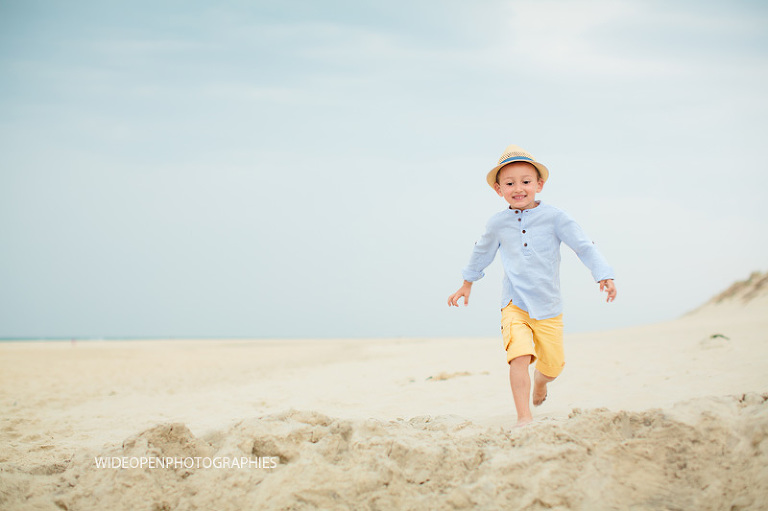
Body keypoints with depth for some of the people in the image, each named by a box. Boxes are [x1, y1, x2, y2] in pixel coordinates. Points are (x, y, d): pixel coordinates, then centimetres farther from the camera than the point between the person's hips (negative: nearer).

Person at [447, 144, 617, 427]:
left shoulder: (553, 217, -6)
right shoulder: (497, 223, 1)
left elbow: (584, 246, -6)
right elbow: (482, 252, 20)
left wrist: (604, 276, -19)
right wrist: (467, 283, 30)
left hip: (548, 307, 1)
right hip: (515, 305, -1)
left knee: (552, 365, 11)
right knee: (519, 355, -23)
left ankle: (540, 380, 48)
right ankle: (524, 417, -18)